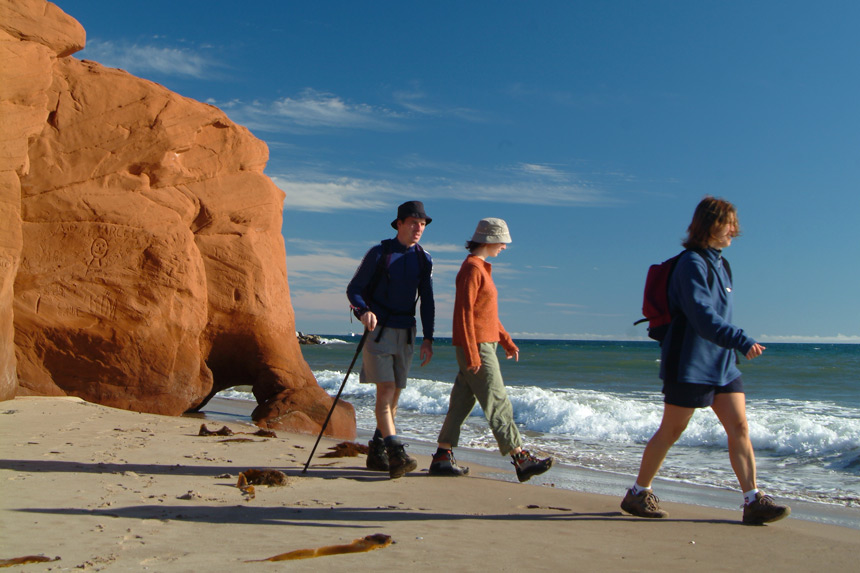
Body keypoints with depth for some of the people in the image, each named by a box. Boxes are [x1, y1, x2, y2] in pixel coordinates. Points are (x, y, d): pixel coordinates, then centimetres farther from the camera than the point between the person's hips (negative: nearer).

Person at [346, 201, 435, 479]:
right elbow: (353, 289, -4)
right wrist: (364, 312, -25)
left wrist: (428, 338, 1)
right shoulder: (379, 253, -6)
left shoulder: (424, 259, 7)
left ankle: (377, 454, 18)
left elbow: (427, 301, 9)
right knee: (385, 390, -14)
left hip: (405, 333, 5)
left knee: (394, 394, 7)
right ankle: (396, 455, -20)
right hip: (377, 330, -5)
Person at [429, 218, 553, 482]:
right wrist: (472, 353, -21)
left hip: (483, 345, 10)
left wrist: (508, 342, 23)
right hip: (476, 346, -10)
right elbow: (463, 312, -18)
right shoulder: (472, 268, -12)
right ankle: (521, 459, 1)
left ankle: (442, 457, 13)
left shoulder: (481, 268, 18)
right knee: (498, 404, -5)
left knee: (462, 402, 10)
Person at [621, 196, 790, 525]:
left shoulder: (720, 264, 15)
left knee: (739, 427, 1)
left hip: (721, 362, 9)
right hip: (690, 363, -8)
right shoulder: (692, 263, -14)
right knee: (671, 430, 0)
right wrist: (741, 341, -31)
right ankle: (637, 494, 14)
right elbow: (702, 316, -24)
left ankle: (753, 501, 2)